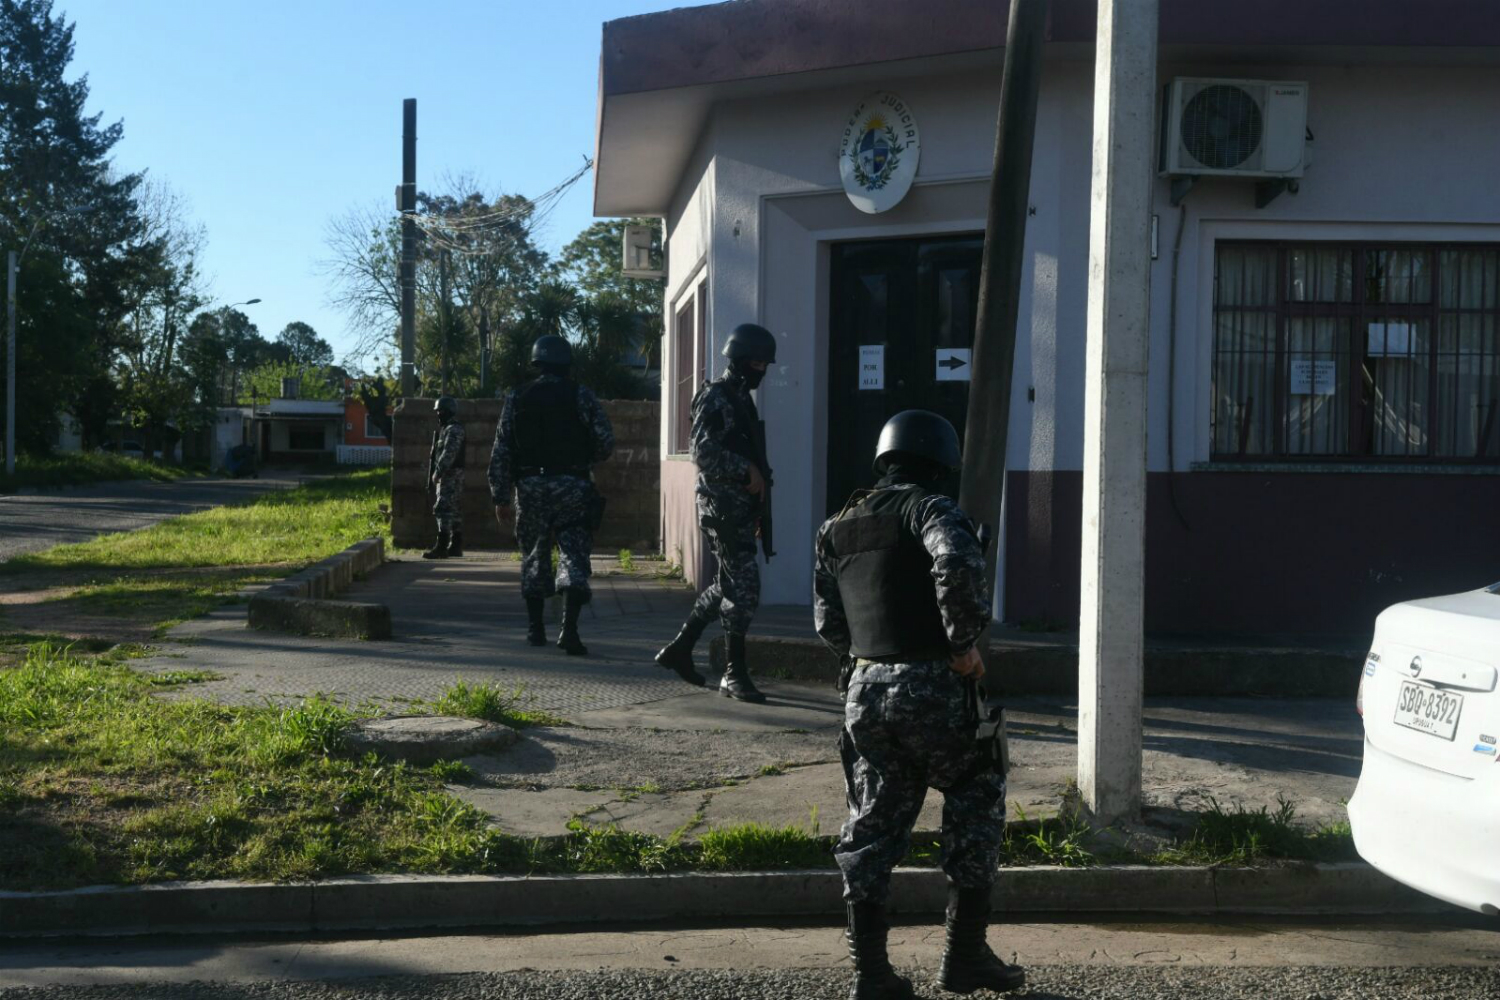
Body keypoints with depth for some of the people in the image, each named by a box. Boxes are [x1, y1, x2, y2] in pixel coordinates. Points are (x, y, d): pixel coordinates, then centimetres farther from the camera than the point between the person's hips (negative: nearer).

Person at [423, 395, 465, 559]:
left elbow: (449, 454, -22)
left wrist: (438, 471, -22)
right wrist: (437, 472, 18)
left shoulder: (453, 429, -13)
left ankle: (441, 547, -18)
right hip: (448, 475, 11)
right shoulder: (446, 428, 20)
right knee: (454, 510, 11)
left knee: (443, 509, -14)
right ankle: (456, 546, 15)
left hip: (450, 475, -11)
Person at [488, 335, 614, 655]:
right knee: (574, 557, -1)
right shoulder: (581, 396, 0)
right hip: (572, 487, -2)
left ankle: (535, 628, 20)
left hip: (530, 487, 2)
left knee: (534, 557, 15)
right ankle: (569, 629, -14)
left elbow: (501, 452, 3)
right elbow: (606, 442, -4)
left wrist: (501, 497, 7)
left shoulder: (517, 398, 6)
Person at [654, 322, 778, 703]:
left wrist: (758, 488, 17)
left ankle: (679, 649, 25)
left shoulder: (742, 398, 17)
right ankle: (735, 674, -2)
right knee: (744, 586, -9)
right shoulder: (715, 397, -11)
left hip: (740, 508, 9)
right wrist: (748, 470, -17)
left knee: (727, 585, 15)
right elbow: (705, 453, -21)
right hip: (722, 507, -9)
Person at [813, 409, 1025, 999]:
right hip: (934, 687, -6)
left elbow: (827, 624, 14)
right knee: (977, 807, 12)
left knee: (873, 824, 12)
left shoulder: (837, 529, 14)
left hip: (865, 691, 6)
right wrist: (964, 644, -18)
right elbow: (959, 562, -28)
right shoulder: (926, 507, -7)